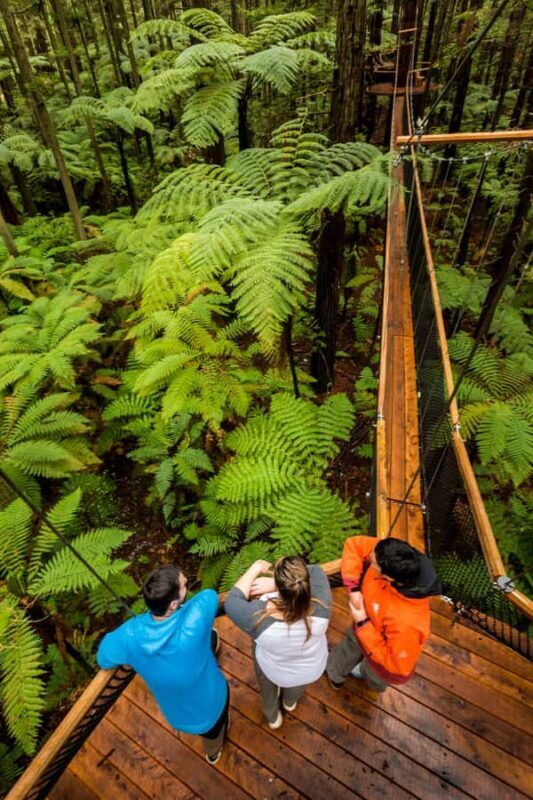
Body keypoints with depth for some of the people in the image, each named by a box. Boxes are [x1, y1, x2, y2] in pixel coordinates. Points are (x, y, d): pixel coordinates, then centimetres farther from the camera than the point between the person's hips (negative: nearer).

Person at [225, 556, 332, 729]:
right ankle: (290, 702, 69)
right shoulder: (321, 605, -39)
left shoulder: (258, 618, -43)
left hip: (273, 670, -1)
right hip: (312, 670, 2)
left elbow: (232, 602, -23)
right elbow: (315, 571, -21)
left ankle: (272, 717, 64)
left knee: (268, 686, 37)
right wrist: (275, 583, -30)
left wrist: (255, 569, -17)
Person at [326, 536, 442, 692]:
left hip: (385, 658, -4)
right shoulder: (388, 556, -35)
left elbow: (399, 666, -31)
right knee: (346, 652, 36)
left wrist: (363, 624, -30)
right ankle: (334, 672, 68)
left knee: (373, 675, 34)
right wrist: (354, 588, -28)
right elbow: (353, 544, -20)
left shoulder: (405, 621, -48)